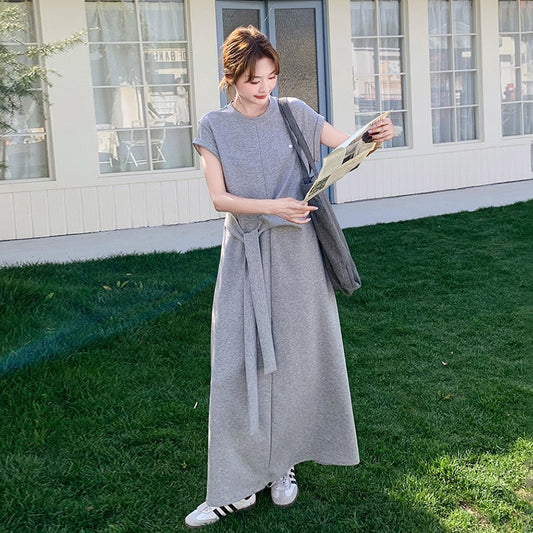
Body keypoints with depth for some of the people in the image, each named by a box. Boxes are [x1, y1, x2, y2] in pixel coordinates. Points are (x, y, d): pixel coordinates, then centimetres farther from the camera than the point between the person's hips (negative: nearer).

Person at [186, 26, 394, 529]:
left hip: (295, 253, 1)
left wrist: (375, 137, -17)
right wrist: (273, 206, -21)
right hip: (244, 256, 0)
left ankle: (283, 463, 25)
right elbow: (219, 197, -6)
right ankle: (236, 486, 7)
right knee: (237, 363, -2)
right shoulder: (214, 127, 0)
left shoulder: (293, 114, 2)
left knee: (294, 358, 7)